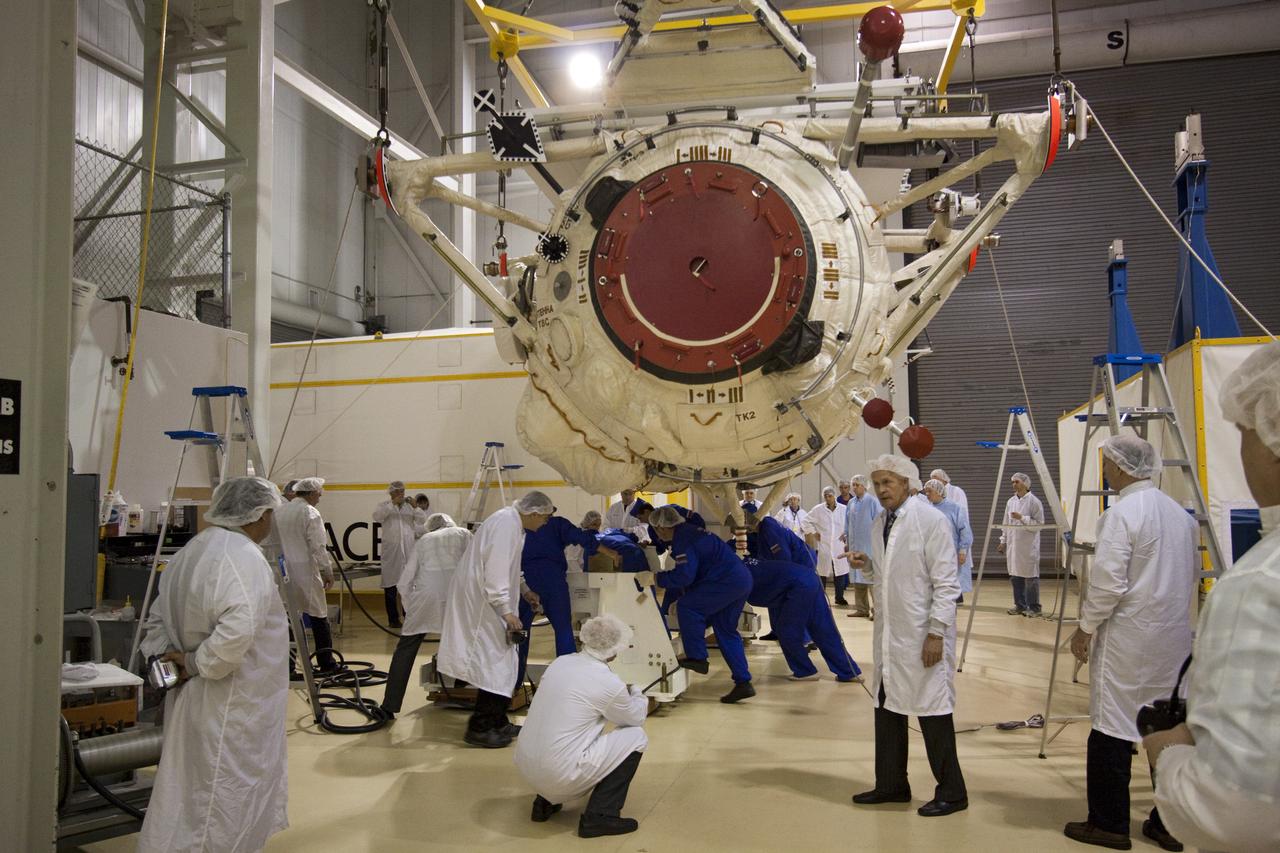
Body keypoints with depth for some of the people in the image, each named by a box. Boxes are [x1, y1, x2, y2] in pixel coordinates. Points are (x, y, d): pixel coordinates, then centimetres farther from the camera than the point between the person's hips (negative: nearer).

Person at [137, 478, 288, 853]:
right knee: (227, 794, 5)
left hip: (194, 696, 9)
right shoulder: (243, 558, -22)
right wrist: (195, 664, -19)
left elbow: (158, 617, 16)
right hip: (232, 705, -9)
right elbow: (238, 631, -34)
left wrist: (164, 656, 5)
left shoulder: (191, 550, 7)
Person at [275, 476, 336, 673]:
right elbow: (318, 546, -13)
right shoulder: (310, 513, -9)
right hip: (305, 570, -6)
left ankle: (285, 663, 9)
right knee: (318, 617, 2)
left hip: (284, 571, 6)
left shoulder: (280, 512, 10)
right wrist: (327, 571, -6)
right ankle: (326, 662, 5)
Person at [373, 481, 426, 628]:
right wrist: (392, 504, -15)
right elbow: (376, 516, -12)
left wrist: (415, 507, -8)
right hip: (391, 550, -1)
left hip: (409, 550, 1)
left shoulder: (410, 506, 12)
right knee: (390, 586, 2)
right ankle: (393, 619, 10)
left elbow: (423, 521, 5)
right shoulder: (384, 506, 8)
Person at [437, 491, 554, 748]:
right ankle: (480, 728, 2)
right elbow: (495, 571, -26)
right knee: (494, 662, -6)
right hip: (482, 602, -10)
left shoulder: (513, 523, 12)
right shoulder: (506, 524, -20)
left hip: (488, 600, 10)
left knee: (500, 661, 14)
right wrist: (507, 611, -25)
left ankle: (496, 722, 23)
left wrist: (524, 590, 28)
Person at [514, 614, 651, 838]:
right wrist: (636, 694, 27)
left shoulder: (560, 662, 5)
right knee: (636, 737, 4)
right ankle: (600, 816, 2)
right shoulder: (609, 683, -13)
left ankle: (545, 801, 23)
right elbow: (636, 718, 7)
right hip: (560, 776, -7)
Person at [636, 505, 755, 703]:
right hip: (741, 580, 11)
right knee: (726, 631, 13)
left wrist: (655, 578, -13)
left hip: (729, 581, -11)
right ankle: (743, 683, 12)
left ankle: (697, 658, -2)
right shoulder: (687, 531, 15)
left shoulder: (683, 539, -16)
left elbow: (684, 576, -22)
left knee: (687, 606, -9)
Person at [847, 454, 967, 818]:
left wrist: (936, 632, -18)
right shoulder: (879, 524, 10)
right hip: (889, 632, 8)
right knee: (887, 706, 14)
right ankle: (891, 784, 28)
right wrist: (868, 565, 0)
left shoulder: (931, 521, -12)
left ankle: (951, 793, 17)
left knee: (932, 710, 1)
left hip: (923, 634, -8)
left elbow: (946, 583, -14)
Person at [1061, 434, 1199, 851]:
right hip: (1175, 637, 8)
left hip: (1128, 638, -8)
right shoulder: (1180, 512, 9)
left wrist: (1085, 628, -7)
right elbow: (1191, 574, 16)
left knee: (1112, 731, 2)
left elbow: (1108, 583, -19)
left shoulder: (1120, 513, -15)